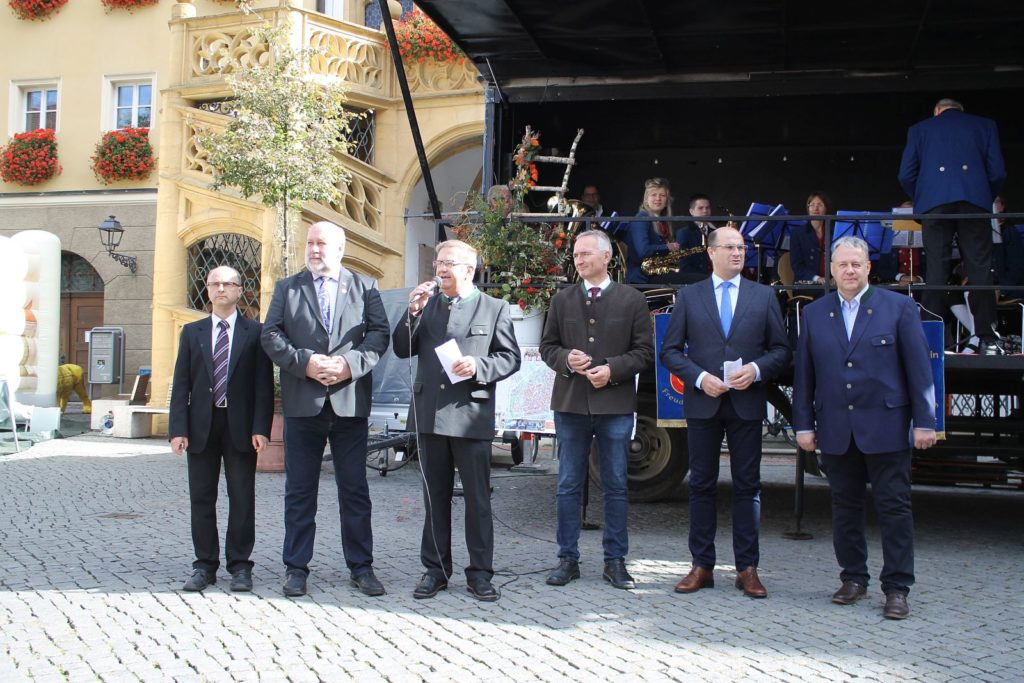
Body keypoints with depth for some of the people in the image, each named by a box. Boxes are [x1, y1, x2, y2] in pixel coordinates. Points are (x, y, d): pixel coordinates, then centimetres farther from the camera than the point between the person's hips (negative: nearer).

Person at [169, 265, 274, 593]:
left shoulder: (255, 332, 3)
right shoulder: (192, 332, 10)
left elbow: (264, 383, -2)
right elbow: (181, 383, 5)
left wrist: (261, 427, -11)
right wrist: (178, 428, -4)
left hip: (241, 426, -2)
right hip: (201, 425, 2)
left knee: (242, 498, 3)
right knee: (201, 498, 7)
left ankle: (239, 565, 12)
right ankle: (205, 565, 16)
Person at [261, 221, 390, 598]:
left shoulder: (364, 286, 10)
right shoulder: (286, 287, 12)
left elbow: (379, 333, 1)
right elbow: (271, 335, 2)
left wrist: (351, 363, -15)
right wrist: (304, 362, -13)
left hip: (350, 401, 0)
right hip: (302, 402, 1)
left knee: (355, 490, 5)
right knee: (299, 491, 6)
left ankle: (361, 567, 14)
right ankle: (296, 567, 15)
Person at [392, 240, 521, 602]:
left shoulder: (494, 308, 2)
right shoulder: (427, 305, 13)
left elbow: (510, 357, -1)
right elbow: (402, 350, 8)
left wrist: (478, 366, -18)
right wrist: (413, 312, -6)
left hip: (471, 415, -4)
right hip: (430, 415, 4)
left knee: (478, 498, 2)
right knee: (435, 496, 11)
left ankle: (480, 572, 11)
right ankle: (435, 569, 20)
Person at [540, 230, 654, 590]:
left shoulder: (632, 300, 2)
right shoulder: (562, 300, 9)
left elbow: (644, 350, 1)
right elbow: (547, 346, 11)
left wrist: (612, 370, -14)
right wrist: (565, 359, -11)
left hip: (615, 404, -2)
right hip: (571, 403, 2)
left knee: (616, 486, 5)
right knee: (568, 486, 6)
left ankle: (615, 560, 15)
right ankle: (568, 559, 15)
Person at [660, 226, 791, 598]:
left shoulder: (764, 296, 7)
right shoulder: (689, 296, 6)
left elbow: (781, 350, 7)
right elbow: (670, 350, 4)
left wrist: (757, 370, -12)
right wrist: (699, 377, -11)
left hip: (746, 403, 0)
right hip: (703, 403, 0)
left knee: (747, 486, 3)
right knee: (702, 485, 5)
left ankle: (747, 569, 11)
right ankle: (702, 566, 13)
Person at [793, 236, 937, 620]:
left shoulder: (899, 308, 1)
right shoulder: (814, 314, 9)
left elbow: (918, 368, -1)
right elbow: (804, 375, 8)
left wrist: (924, 421, -6)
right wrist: (803, 424, 4)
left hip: (886, 427, -3)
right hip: (836, 432, 3)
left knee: (894, 508, 0)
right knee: (845, 508, 10)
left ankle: (897, 588, 8)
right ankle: (853, 579, 23)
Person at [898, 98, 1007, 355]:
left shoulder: (919, 129, 20)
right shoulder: (985, 125, 20)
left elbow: (906, 175, 10)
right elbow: (997, 172, 9)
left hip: (934, 202, 0)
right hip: (975, 200, 0)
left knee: (936, 270, 0)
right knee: (980, 269, 1)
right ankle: (988, 340, -1)